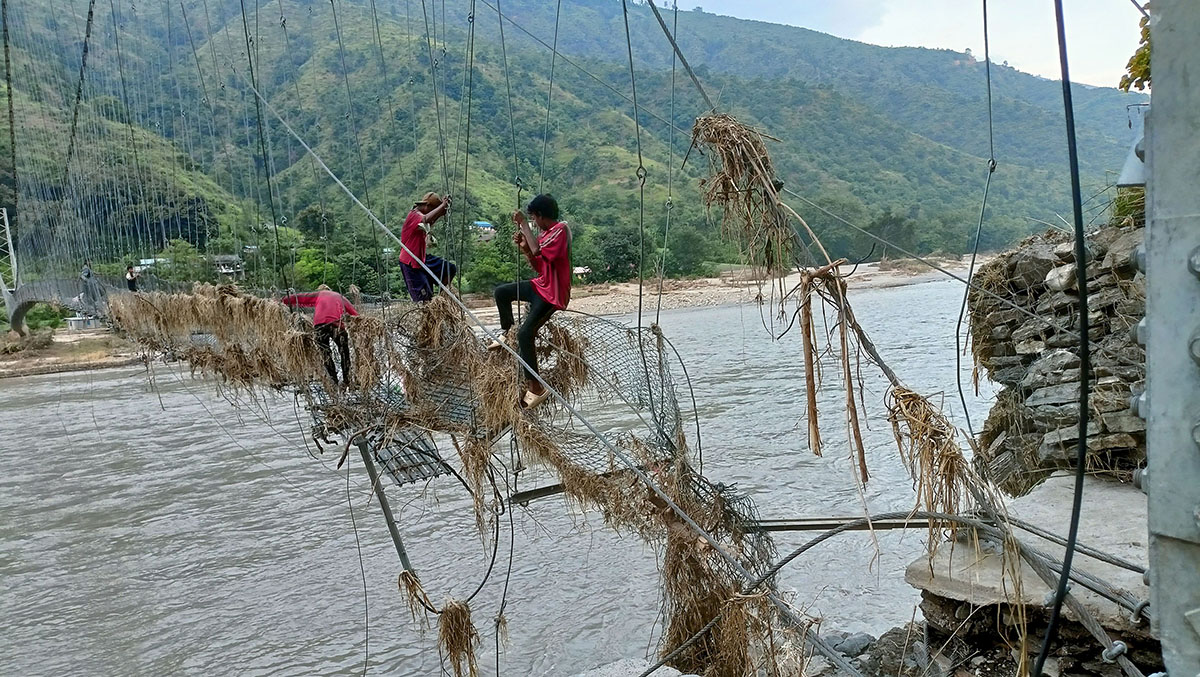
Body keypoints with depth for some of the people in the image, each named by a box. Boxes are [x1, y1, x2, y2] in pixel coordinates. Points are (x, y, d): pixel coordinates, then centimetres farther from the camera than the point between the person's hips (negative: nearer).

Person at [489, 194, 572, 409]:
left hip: (553, 294, -10)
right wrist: (525, 249, -1)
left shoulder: (560, 230, -17)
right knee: (501, 292, 16)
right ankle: (507, 333, 28)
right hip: (541, 286, 10)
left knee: (525, 333, -21)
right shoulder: (547, 232, 11)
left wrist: (523, 224, -23)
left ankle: (536, 388, -17)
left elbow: (538, 250, -32)